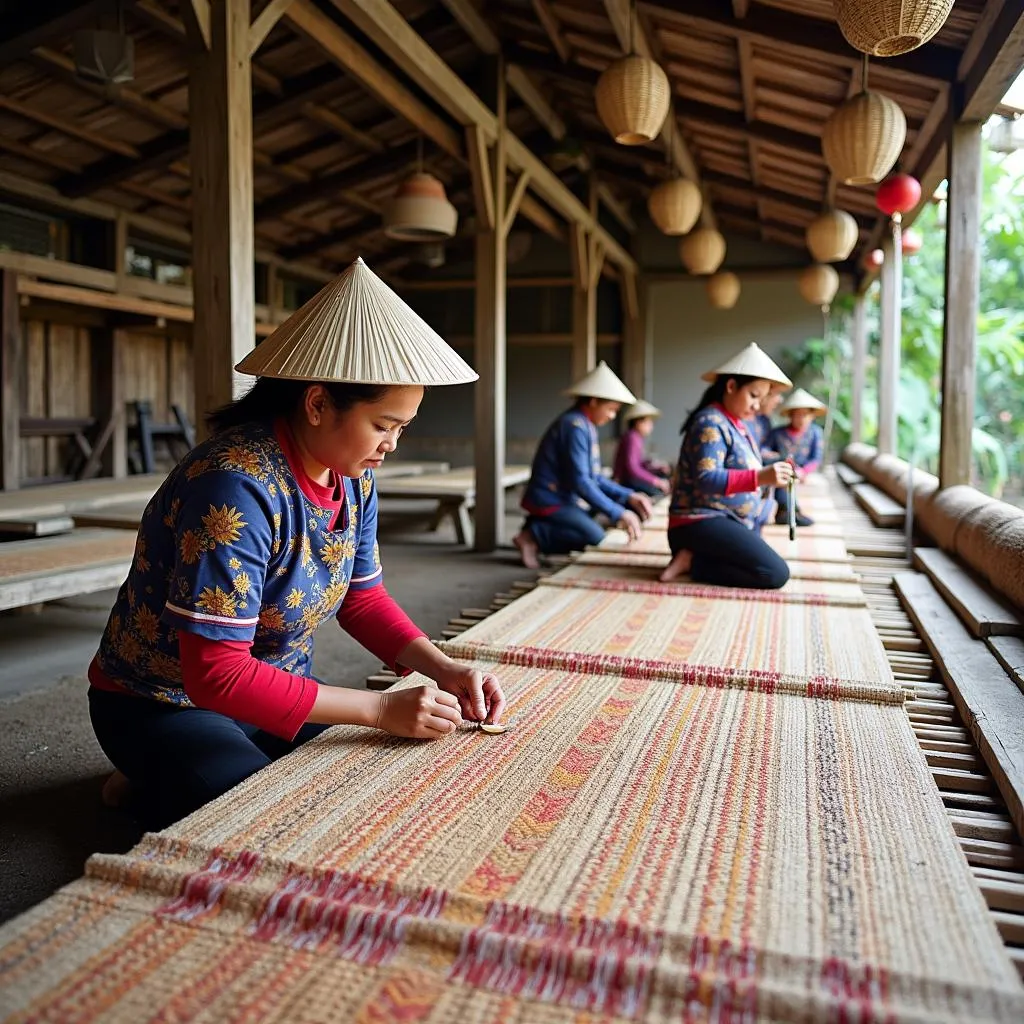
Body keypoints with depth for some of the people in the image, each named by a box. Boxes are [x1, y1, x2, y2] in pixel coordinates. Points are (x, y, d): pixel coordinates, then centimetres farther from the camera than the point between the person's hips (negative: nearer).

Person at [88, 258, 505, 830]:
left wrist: (442, 668, -12)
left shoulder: (356, 474, -7)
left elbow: (362, 596, 4)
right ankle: (149, 792, 6)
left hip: (274, 688, 8)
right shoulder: (239, 484, -32)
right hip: (169, 705, -7)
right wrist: (382, 709, -32)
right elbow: (216, 673, -32)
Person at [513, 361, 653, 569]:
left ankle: (541, 526, 8)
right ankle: (533, 536, -10)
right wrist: (619, 514, -24)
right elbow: (579, 481, -24)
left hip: (565, 498, 10)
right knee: (595, 537, -27)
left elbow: (594, 477, 14)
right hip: (551, 501, -10)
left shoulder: (586, 426, 13)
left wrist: (628, 496, 2)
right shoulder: (575, 425, -18)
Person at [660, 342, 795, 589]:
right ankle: (692, 561, -10)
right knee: (776, 574, -19)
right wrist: (760, 478, -34)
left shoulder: (736, 423, 17)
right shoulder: (711, 423, -14)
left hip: (725, 520, 10)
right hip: (702, 523, -10)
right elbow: (706, 480, -26)